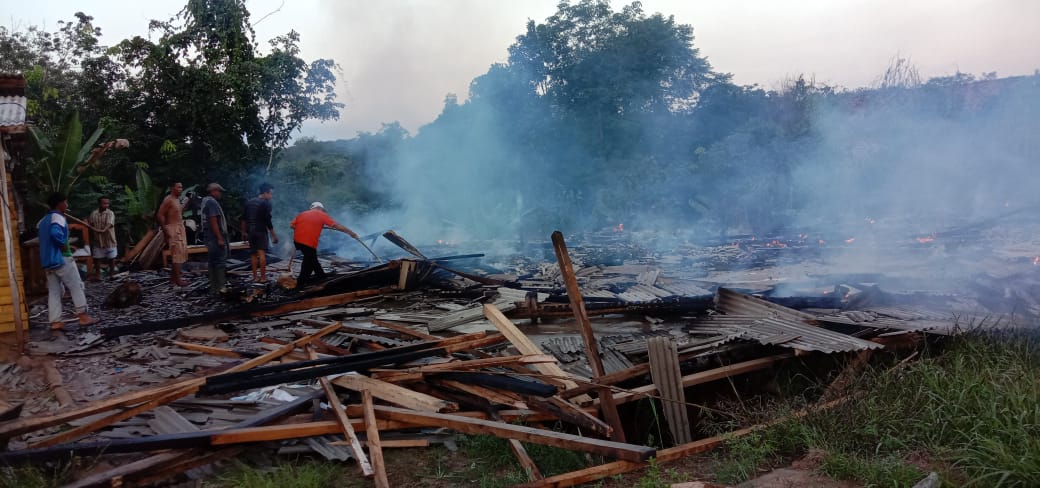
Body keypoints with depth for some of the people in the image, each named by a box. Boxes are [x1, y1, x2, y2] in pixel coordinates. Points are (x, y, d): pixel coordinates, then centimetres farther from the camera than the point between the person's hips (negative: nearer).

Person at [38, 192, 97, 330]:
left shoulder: (44, 220, 16)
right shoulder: (58, 218, -12)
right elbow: (55, 233, -30)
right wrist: (64, 247, -18)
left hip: (47, 261, 8)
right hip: (62, 259, -8)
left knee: (54, 292, 7)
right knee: (76, 287, 0)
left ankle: (55, 321, 3)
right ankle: (83, 316, -1)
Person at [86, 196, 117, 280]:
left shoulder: (110, 213, -10)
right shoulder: (94, 213, 0)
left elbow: (109, 224, -25)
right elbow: (89, 224, 6)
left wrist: (104, 230, -43)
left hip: (109, 240, -3)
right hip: (97, 239, 3)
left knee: (111, 258, 6)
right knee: (97, 257, 10)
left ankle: (112, 273, 21)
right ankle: (97, 273, 23)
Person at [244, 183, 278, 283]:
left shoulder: (249, 202, 14)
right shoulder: (266, 203, -8)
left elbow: (245, 218, 17)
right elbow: (267, 220, -13)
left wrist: (245, 232, 25)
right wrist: (274, 235, -8)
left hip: (250, 231, 7)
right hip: (261, 231, -7)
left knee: (253, 254, 10)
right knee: (262, 254, -6)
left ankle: (255, 277, 9)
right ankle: (263, 277, -9)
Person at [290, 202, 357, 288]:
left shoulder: (302, 214, 17)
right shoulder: (322, 215, 4)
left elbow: (291, 225, 11)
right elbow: (337, 225, 0)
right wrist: (350, 232, 6)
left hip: (297, 240, 6)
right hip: (309, 243, -6)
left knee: (312, 258, 25)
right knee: (309, 263, 10)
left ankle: (321, 275, 39)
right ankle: (300, 284, 12)